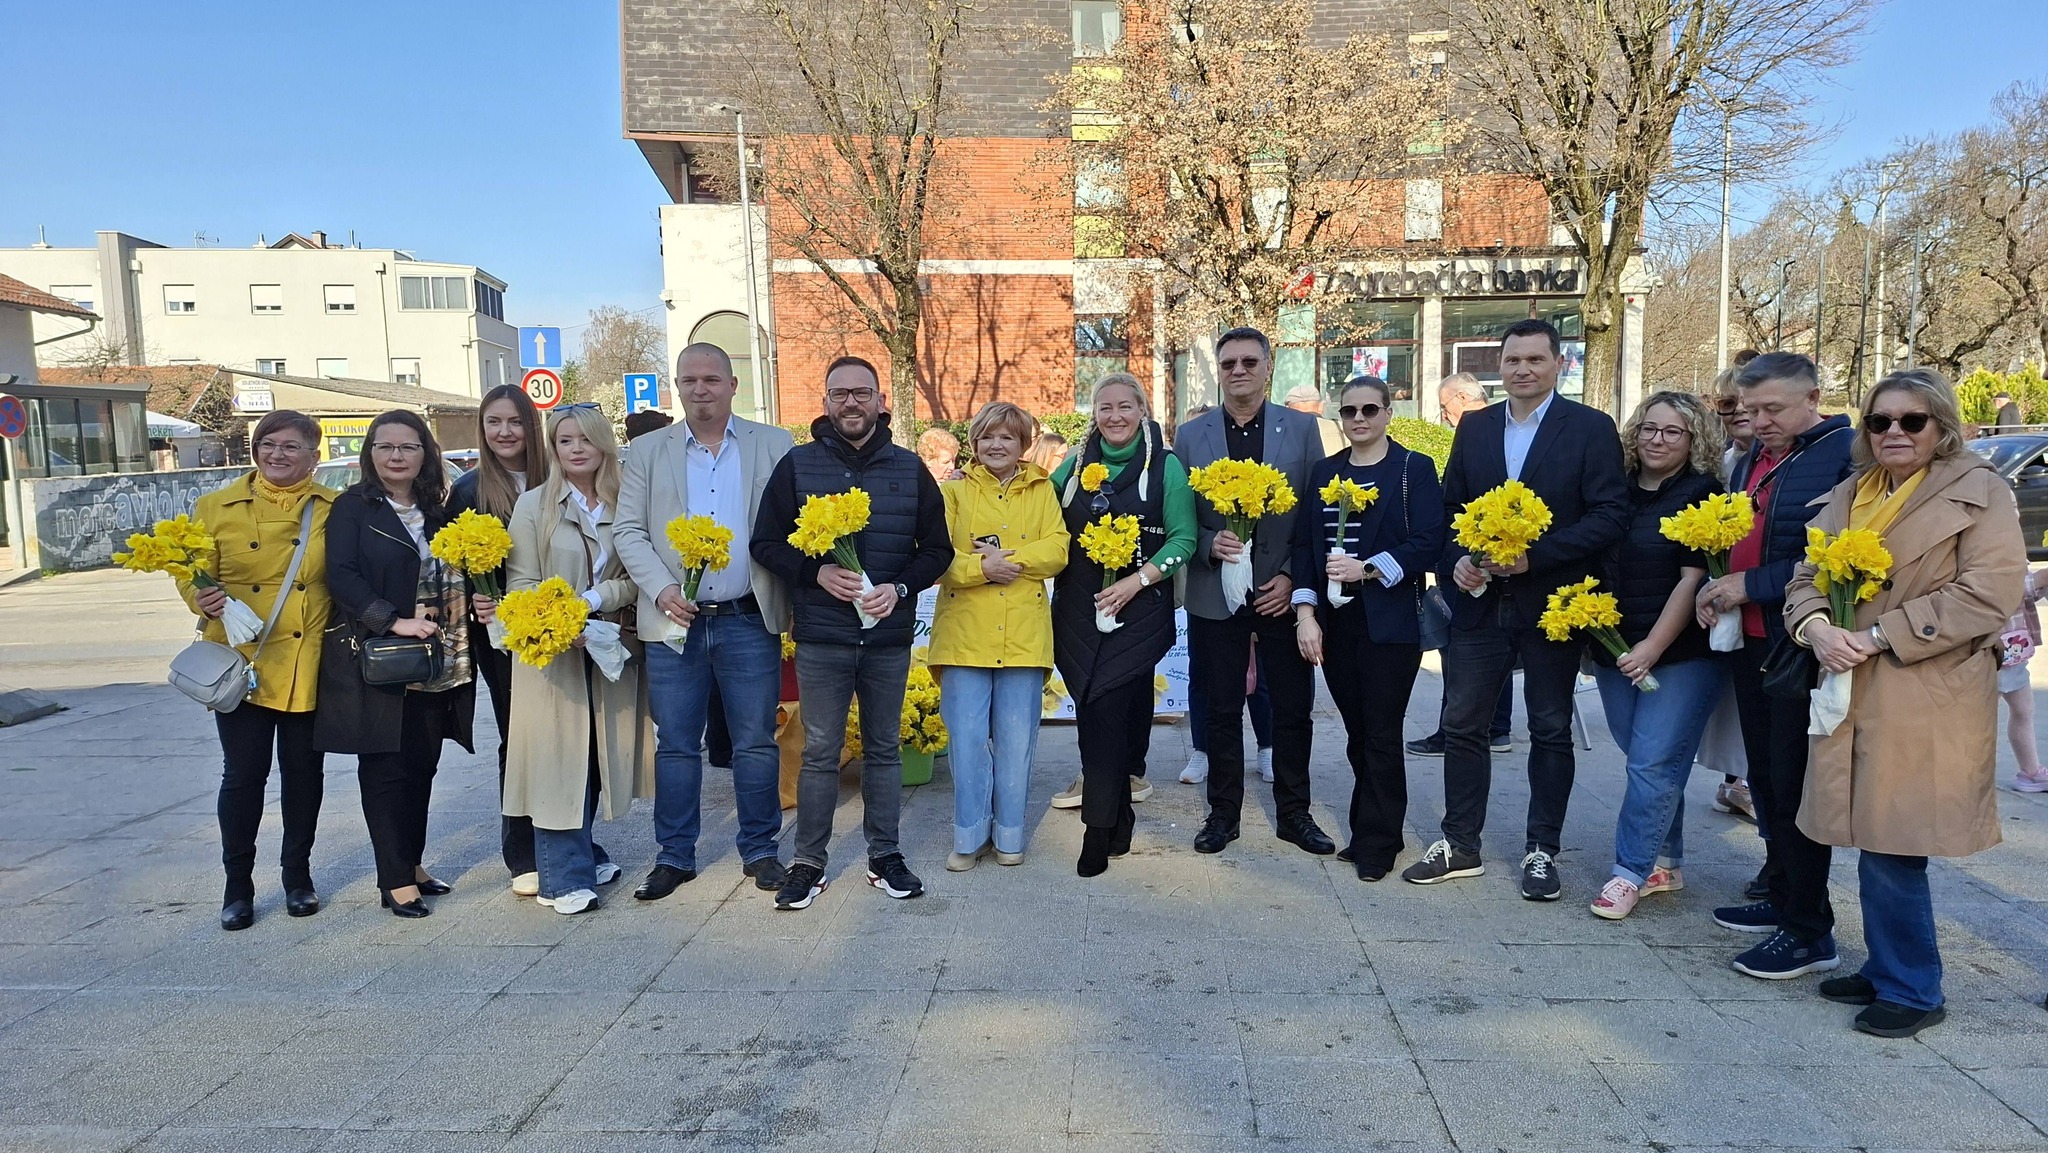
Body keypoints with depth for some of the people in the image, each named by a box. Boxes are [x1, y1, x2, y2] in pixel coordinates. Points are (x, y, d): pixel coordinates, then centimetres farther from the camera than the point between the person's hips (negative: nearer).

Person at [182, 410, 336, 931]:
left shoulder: (333, 510, 2)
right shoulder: (217, 506, 3)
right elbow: (191, 573, 6)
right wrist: (201, 600, -15)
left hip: (309, 663, 0)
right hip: (240, 659, 0)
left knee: (304, 771, 10)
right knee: (243, 773, 4)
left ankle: (298, 875, 28)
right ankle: (238, 885, 20)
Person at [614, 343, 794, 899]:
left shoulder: (775, 446, 6)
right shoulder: (648, 451, 8)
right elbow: (628, 530, 3)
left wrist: (792, 600, -12)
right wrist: (661, 589, -12)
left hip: (750, 620, -1)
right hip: (674, 622, 1)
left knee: (755, 743, 6)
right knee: (675, 746, 8)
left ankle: (759, 849, 21)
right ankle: (675, 856, 22)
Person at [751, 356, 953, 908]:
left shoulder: (910, 468, 5)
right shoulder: (797, 465, 1)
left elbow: (937, 547, 6)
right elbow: (766, 542, 0)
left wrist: (899, 587, -11)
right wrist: (817, 573, -17)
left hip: (890, 636, 2)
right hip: (821, 636, -2)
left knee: (883, 748, 12)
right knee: (820, 753, 3)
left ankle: (885, 857, 24)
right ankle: (808, 864, 15)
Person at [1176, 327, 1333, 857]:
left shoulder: (1302, 428, 2)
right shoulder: (1191, 435, 4)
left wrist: (1294, 578, -8)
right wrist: (1211, 544, -15)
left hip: (1283, 591, 0)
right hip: (1216, 594, 0)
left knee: (1293, 709, 7)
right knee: (1222, 710, 8)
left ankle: (1293, 813, 22)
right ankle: (1223, 811, 22)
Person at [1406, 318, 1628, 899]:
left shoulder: (1591, 428, -4)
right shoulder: (1474, 426, 8)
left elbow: (1610, 515, -11)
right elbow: (1450, 506, 10)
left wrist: (1535, 556, -19)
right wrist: (1457, 560, -8)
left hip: (1551, 602, -3)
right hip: (1479, 601, 3)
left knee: (1551, 730, 9)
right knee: (1462, 724, 6)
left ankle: (1542, 851, 22)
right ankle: (1459, 844, 19)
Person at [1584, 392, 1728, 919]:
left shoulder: (1701, 494, -7)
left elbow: (1693, 578, -12)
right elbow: (1594, 561, 17)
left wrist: (1654, 647, -17)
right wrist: (1589, 633, 7)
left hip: (1681, 655, -5)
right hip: (1615, 653, 5)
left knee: (1654, 763, -5)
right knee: (1649, 761, 13)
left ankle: (1631, 873, 5)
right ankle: (1664, 865, 25)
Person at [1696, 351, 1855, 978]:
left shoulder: (1846, 456, -13)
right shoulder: (1751, 460, 15)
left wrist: (1752, 585, -16)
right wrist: (1718, 586, 5)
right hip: (1750, 642, 9)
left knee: (1794, 784, -4)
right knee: (1765, 778, 16)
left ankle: (1809, 932, 7)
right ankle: (1781, 896, 30)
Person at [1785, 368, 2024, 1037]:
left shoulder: (1979, 492, -4)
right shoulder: (1848, 495, 14)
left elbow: (1990, 593, -13)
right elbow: (1806, 577, 12)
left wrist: (1879, 636, -16)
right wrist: (1817, 628, -10)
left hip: (1929, 700, -5)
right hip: (1853, 693, 6)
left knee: (1892, 848, -4)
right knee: (1874, 844, 12)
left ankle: (1911, 989, 13)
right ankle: (1887, 969, 27)